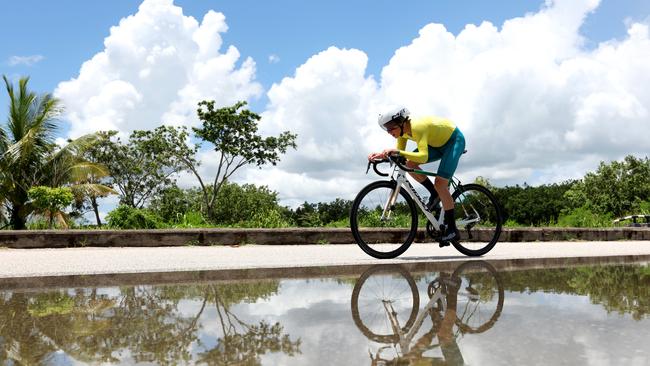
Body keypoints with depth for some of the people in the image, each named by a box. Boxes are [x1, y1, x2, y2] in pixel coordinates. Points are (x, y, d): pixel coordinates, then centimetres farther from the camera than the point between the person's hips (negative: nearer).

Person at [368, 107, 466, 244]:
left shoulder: (417, 127, -36)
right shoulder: (403, 131, -11)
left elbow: (423, 157, -47)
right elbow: (400, 153, -7)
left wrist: (397, 152, -54)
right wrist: (382, 154, -24)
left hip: (454, 140, -8)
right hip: (438, 143, 8)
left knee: (440, 184, -19)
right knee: (410, 164, -11)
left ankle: (452, 230, -10)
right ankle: (434, 193, 10)